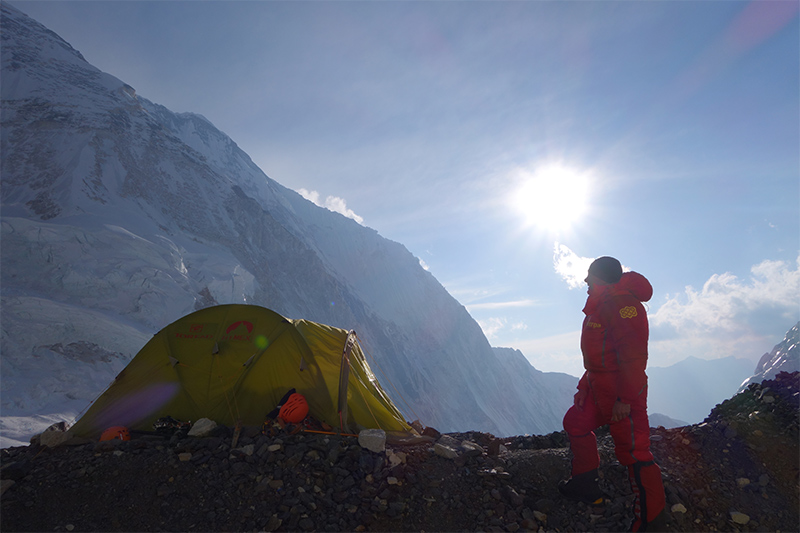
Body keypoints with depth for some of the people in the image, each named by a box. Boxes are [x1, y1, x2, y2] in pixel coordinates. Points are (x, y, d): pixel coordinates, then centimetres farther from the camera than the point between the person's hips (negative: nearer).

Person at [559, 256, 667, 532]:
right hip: (599, 386, 11)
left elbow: (633, 354, -27)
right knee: (576, 423, 18)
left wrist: (625, 398, -26)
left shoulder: (622, 303, -22)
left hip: (622, 392, -11)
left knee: (633, 451, -5)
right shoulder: (601, 303, 12)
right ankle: (585, 485, 31)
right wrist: (588, 380, 24)